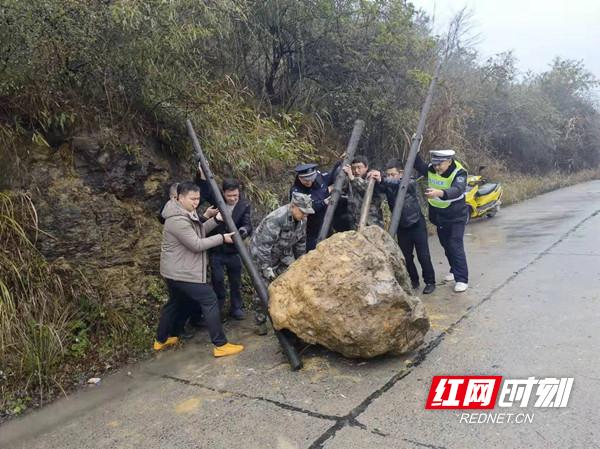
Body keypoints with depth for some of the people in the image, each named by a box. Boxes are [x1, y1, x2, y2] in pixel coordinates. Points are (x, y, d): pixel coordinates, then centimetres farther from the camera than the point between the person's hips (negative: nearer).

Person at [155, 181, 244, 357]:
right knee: (210, 301, -8)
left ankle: (161, 340, 39)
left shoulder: (187, 213, 8)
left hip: (175, 271, 11)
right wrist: (222, 238, -19)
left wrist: (215, 220, -1)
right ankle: (220, 345, -4)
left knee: (175, 302, 24)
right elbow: (197, 245, -24)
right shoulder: (177, 220, -24)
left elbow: (199, 232, 12)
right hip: (182, 272, -11)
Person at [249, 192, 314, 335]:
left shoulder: (301, 219, -10)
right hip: (262, 254, -6)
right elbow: (264, 245, -32)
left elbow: (301, 242, 5)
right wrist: (266, 268, -28)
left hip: (283, 253, 7)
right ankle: (260, 321, 15)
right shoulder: (276, 219, -35)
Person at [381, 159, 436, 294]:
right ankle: (413, 281, 26)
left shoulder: (410, 183, -16)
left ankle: (430, 282, 17)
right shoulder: (388, 186, -3)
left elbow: (401, 183, -38)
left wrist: (382, 179, -52)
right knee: (406, 257, 9)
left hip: (416, 225, -4)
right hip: (402, 227, 4)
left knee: (423, 256, 2)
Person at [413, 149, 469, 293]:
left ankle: (462, 279, -1)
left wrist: (440, 193, -61)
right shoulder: (430, 169, -6)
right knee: (446, 245, 18)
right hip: (439, 216, 6)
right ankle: (455, 270, 38)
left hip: (456, 216, -6)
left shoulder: (459, 173, -23)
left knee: (456, 246, -10)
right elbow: (418, 165, 11)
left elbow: (457, 190, -41)